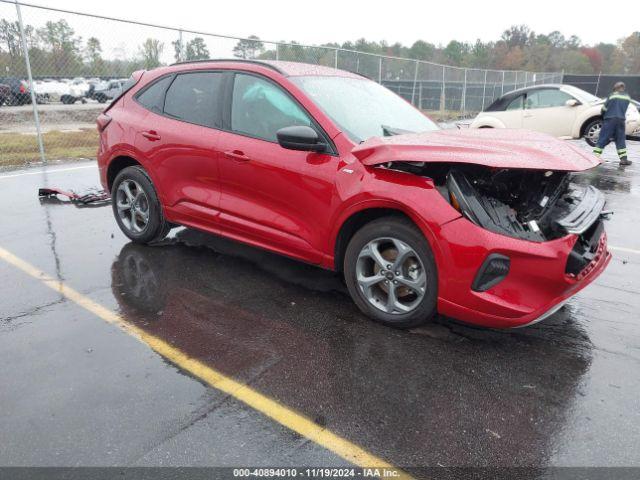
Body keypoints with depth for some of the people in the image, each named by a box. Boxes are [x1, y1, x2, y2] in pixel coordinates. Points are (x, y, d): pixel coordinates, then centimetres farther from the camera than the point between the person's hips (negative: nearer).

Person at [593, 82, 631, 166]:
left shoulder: (612, 96, -3)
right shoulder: (627, 97, 9)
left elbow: (604, 108, 0)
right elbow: (625, 109, 13)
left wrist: (603, 117, 17)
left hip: (610, 119, -3)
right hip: (621, 120, 3)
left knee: (603, 139, -1)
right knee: (621, 140, 10)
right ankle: (623, 159, 7)